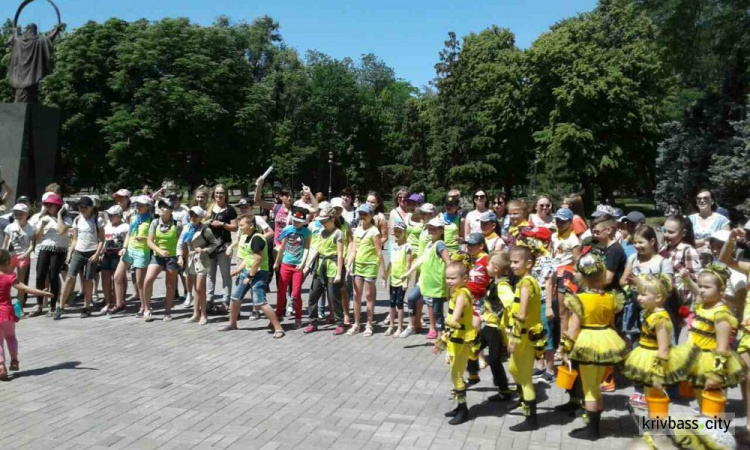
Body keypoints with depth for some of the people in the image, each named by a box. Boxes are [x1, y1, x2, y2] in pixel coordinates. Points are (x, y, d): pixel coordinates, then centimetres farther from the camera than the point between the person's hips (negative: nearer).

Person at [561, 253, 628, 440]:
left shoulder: (579, 299, -16)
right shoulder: (611, 297, 0)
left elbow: (574, 327, -15)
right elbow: (612, 323, 9)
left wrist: (566, 349, -9)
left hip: (587, 344, -6)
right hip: (605, 342, 6)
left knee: (589, 389, 5)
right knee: (596, 387, 19)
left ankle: (592, 430, 12)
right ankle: (594, 425, 28)